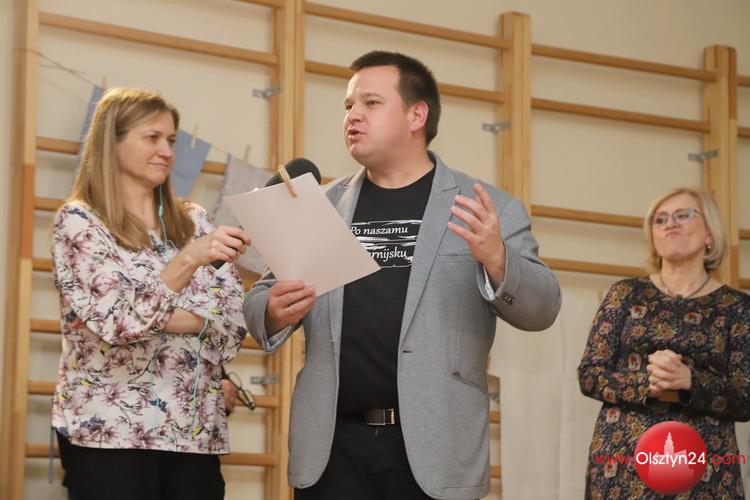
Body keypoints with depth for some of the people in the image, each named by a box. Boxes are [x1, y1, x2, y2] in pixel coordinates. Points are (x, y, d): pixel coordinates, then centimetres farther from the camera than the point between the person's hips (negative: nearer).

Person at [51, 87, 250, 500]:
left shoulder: (195, 222, 12)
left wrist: (155, 317, -11)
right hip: (109, 432, -4)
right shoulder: (78, 221, -1)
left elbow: (231, 324, 3)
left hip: (194, 432, 4)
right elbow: (117, 323, -14)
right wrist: (189, 258, -24)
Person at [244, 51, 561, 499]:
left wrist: (496, 258, -21)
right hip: (333, 447, 3)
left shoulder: (489, 209, 3)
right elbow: (260, 302, 13)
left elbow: (542, 308, -2)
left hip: (433, 449, -2)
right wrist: (275, 313, -10)